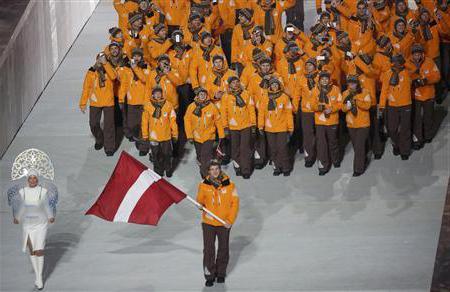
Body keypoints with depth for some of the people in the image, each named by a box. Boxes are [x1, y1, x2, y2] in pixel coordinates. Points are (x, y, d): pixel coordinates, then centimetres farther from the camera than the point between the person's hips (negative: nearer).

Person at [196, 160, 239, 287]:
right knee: (208, 250, 0)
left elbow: (235, 204, -4)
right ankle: (210, 276, 10)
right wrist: (200, 205, -13)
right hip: (208, 223, 0)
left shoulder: (229, 185, -8)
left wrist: (230, 220, -10)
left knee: (223, 249, 13)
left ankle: (221, 273, 30)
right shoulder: (204, 185, -5)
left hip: (224, 224, 0)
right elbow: (200, 200, 9)